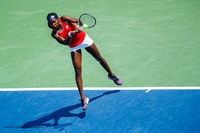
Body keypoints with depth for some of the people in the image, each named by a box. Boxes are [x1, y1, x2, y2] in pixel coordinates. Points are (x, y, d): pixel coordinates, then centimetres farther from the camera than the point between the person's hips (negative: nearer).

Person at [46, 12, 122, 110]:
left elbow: (76, 20, -25)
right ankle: (83, 98, -8)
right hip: (74, 47, -1)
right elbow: (65, 42, -27)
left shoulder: (64, 19, -16)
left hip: (84, 39, 1)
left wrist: (79, 23, -47)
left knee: (99, 57, 16)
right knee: (78, 71, -9)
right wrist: (70, 34, -46)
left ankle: (111, 75, 44)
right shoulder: (54, 34, -16)